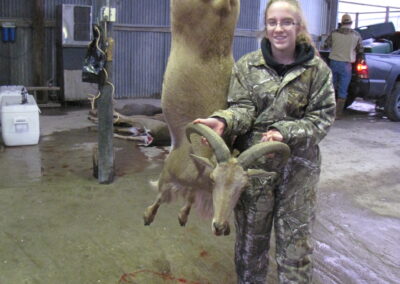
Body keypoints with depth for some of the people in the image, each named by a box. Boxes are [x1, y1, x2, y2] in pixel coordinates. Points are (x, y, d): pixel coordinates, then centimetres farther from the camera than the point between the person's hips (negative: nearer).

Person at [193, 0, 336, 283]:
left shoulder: (317, 69, -1)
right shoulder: (247, 65, 1)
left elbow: (323, 116, -4)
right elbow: (243, 108, -6)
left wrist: (286, 133, -19)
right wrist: (223, 121, -28)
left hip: (299, 165, 0)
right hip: (253, 162, 1)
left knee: (295, 239, 9)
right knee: (250, 236, 13)